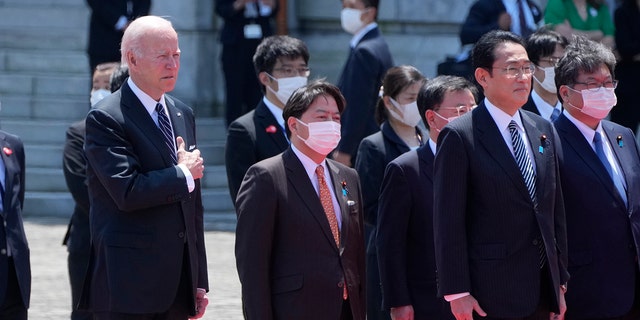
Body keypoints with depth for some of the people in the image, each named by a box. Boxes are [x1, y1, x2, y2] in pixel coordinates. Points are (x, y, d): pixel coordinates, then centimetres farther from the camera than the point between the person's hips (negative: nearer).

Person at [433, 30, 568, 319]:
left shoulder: (544, 130, 14)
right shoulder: (459, 136, -7)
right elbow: (448, 221, -9)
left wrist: (559, 282, 14)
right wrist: (458, 293, -13)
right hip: (491, 293, -6)